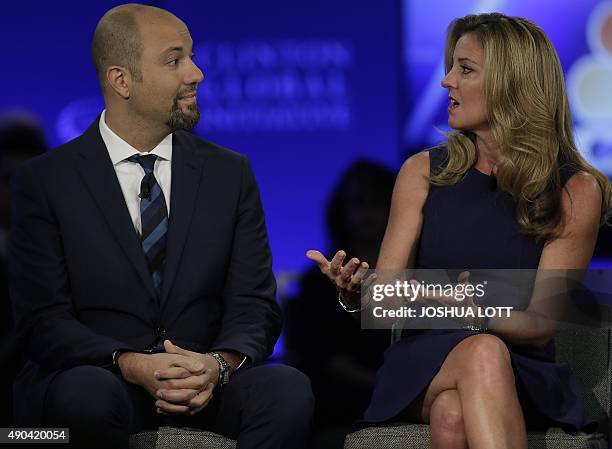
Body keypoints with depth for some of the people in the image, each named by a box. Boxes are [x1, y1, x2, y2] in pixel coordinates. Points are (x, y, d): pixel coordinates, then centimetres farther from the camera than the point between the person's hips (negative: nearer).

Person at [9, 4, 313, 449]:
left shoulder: (230, 173, 9)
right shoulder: (45, 182, 0)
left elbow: (254, 307, 5)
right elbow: (43, 321, -5)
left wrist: (219, 364, -19)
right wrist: (130, 365, -24)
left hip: (206, 385, 2)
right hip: (89, 377, -2)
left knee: (290, 390, -28)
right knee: (92, 395, -38)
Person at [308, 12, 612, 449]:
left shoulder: (576, 191, 1)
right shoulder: (424, 172, 8)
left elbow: (542, 323, -6)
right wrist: (355, 293, -20)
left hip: (525, 375, -1)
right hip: (424, 362, 2)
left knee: (452, 413, -39)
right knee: (482, 354, -37)